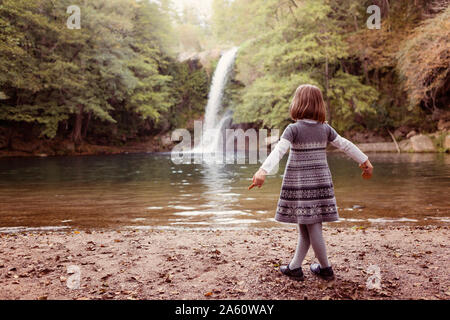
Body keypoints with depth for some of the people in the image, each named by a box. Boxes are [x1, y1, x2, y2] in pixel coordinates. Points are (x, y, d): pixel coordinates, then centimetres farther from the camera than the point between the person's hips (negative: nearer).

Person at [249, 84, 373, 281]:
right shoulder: (325, 129, 4)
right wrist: (365, 162, 25)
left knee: (312, 228, 4)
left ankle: (326, 268, 14)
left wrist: (263, 171, -36)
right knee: (307, 227, 10)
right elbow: (346, 146, 12)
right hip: (320, 182, 5)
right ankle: (294, 267, 19)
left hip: (299, 183, -4)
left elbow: (278, 151, -25)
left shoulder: (293, 129, -11)